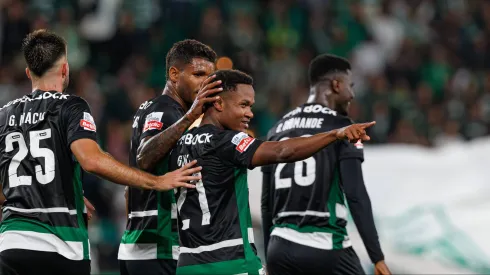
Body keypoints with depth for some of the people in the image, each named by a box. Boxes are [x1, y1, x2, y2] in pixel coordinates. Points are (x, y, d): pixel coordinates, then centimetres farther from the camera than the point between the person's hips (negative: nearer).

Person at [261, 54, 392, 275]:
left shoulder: (278, 130, 15)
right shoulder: (340, 127, -4)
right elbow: (356, 196, -13)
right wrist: (377, 257, -13)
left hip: (281, 248, 6)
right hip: (325, 248, -6)